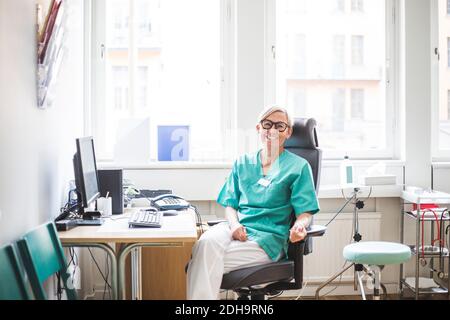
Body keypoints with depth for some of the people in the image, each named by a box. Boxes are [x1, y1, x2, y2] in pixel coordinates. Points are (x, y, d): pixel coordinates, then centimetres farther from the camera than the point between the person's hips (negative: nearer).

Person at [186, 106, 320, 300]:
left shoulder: (298, 166, 10)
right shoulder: (243, 163, 21)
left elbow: (305, 212, 2)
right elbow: (230, 204, 17)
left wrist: (299, 226, -23)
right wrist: (234, 224, -7)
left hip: (268, 236, -3)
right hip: (236, 228, 3)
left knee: (210, 261, -29)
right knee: (206, 243, -34)